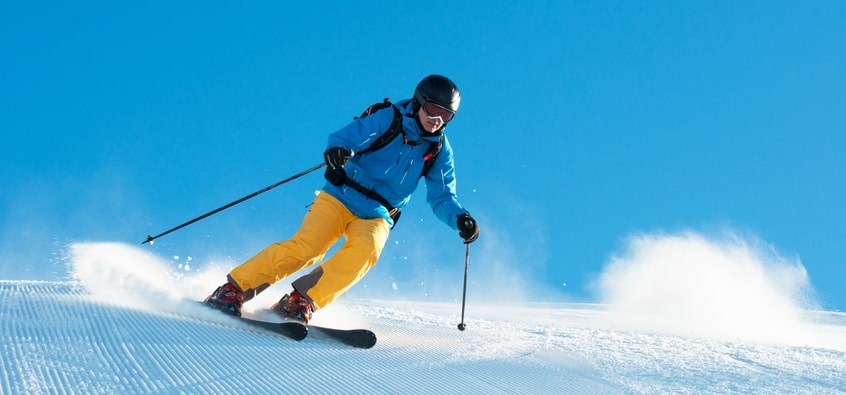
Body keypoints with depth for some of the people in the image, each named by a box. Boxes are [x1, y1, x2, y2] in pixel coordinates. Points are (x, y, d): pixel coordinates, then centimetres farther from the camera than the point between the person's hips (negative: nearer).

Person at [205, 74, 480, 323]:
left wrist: (460, 219, -14)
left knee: (366, 248, -31)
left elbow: (442, 198, 6)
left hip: (376, 217, 3)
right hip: (341, 198, -3)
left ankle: (301, 301, -26)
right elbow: (345, 137, -14)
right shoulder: (389, 119, -7)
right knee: (306, 247, -24)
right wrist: (337, 151, -38)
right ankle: (234, 289, -12)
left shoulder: (439, 151, 4)